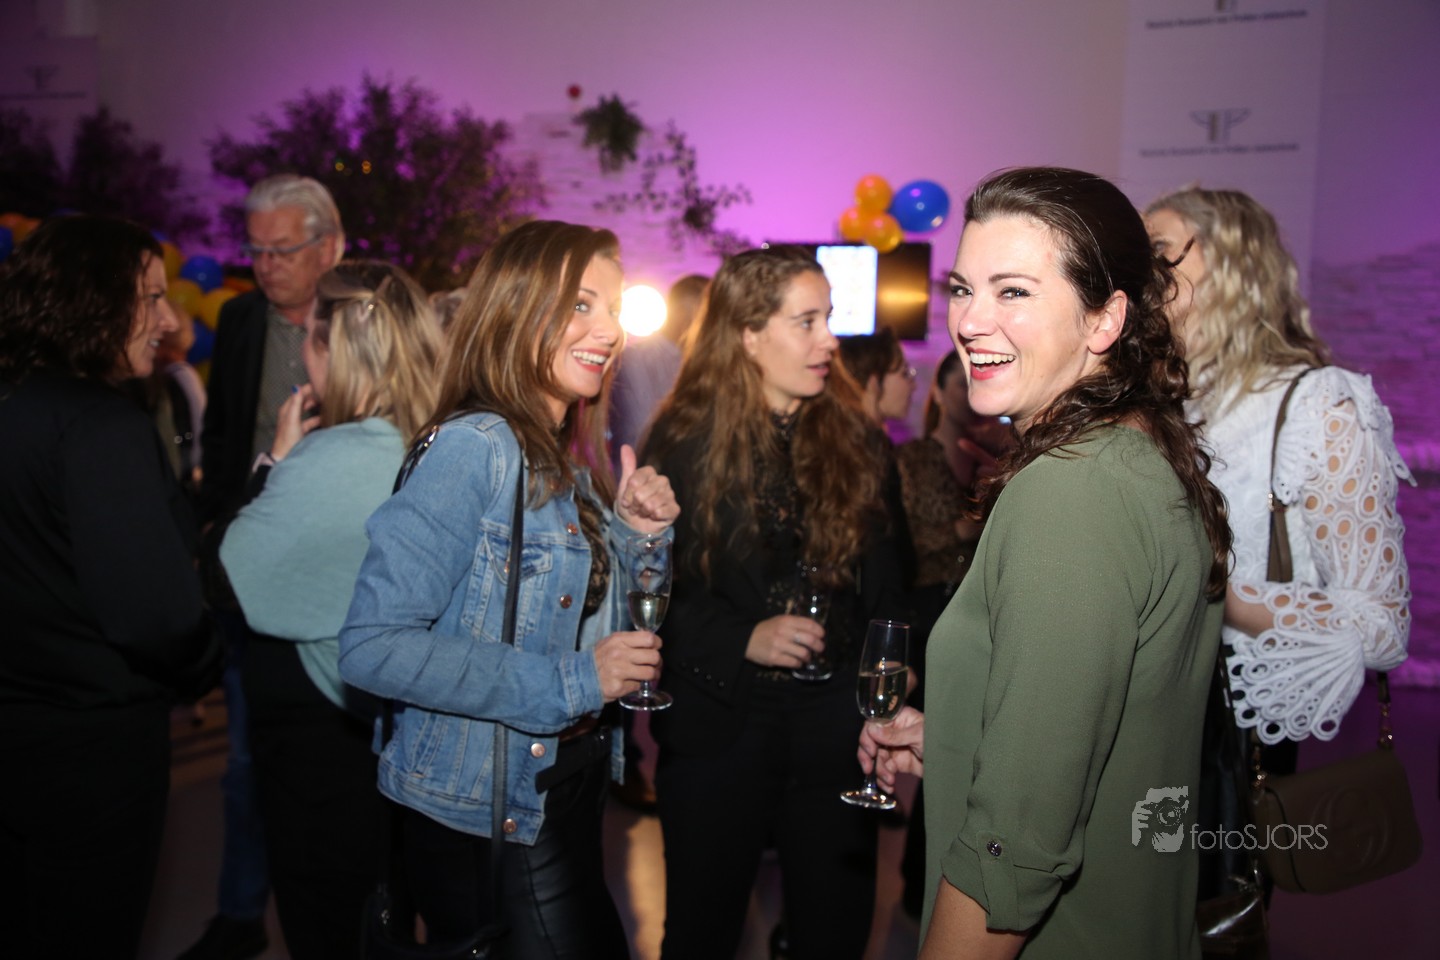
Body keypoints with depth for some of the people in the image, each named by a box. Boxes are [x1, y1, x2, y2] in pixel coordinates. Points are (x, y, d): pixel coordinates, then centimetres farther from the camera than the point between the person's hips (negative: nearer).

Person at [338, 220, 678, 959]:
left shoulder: (565, 458, 6)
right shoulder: (475, 446, -20)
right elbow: (373, 647, -27)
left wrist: (633, 533, -4)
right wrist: (569, 683, -24)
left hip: (568, 788, 8)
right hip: (486, 816, -8)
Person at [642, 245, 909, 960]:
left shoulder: (855, 439, 4)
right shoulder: (683, 444, -5)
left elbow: (885, 591, 8)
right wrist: (744, 638, -18)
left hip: (835, 732, 3)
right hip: (718, 733, -2)